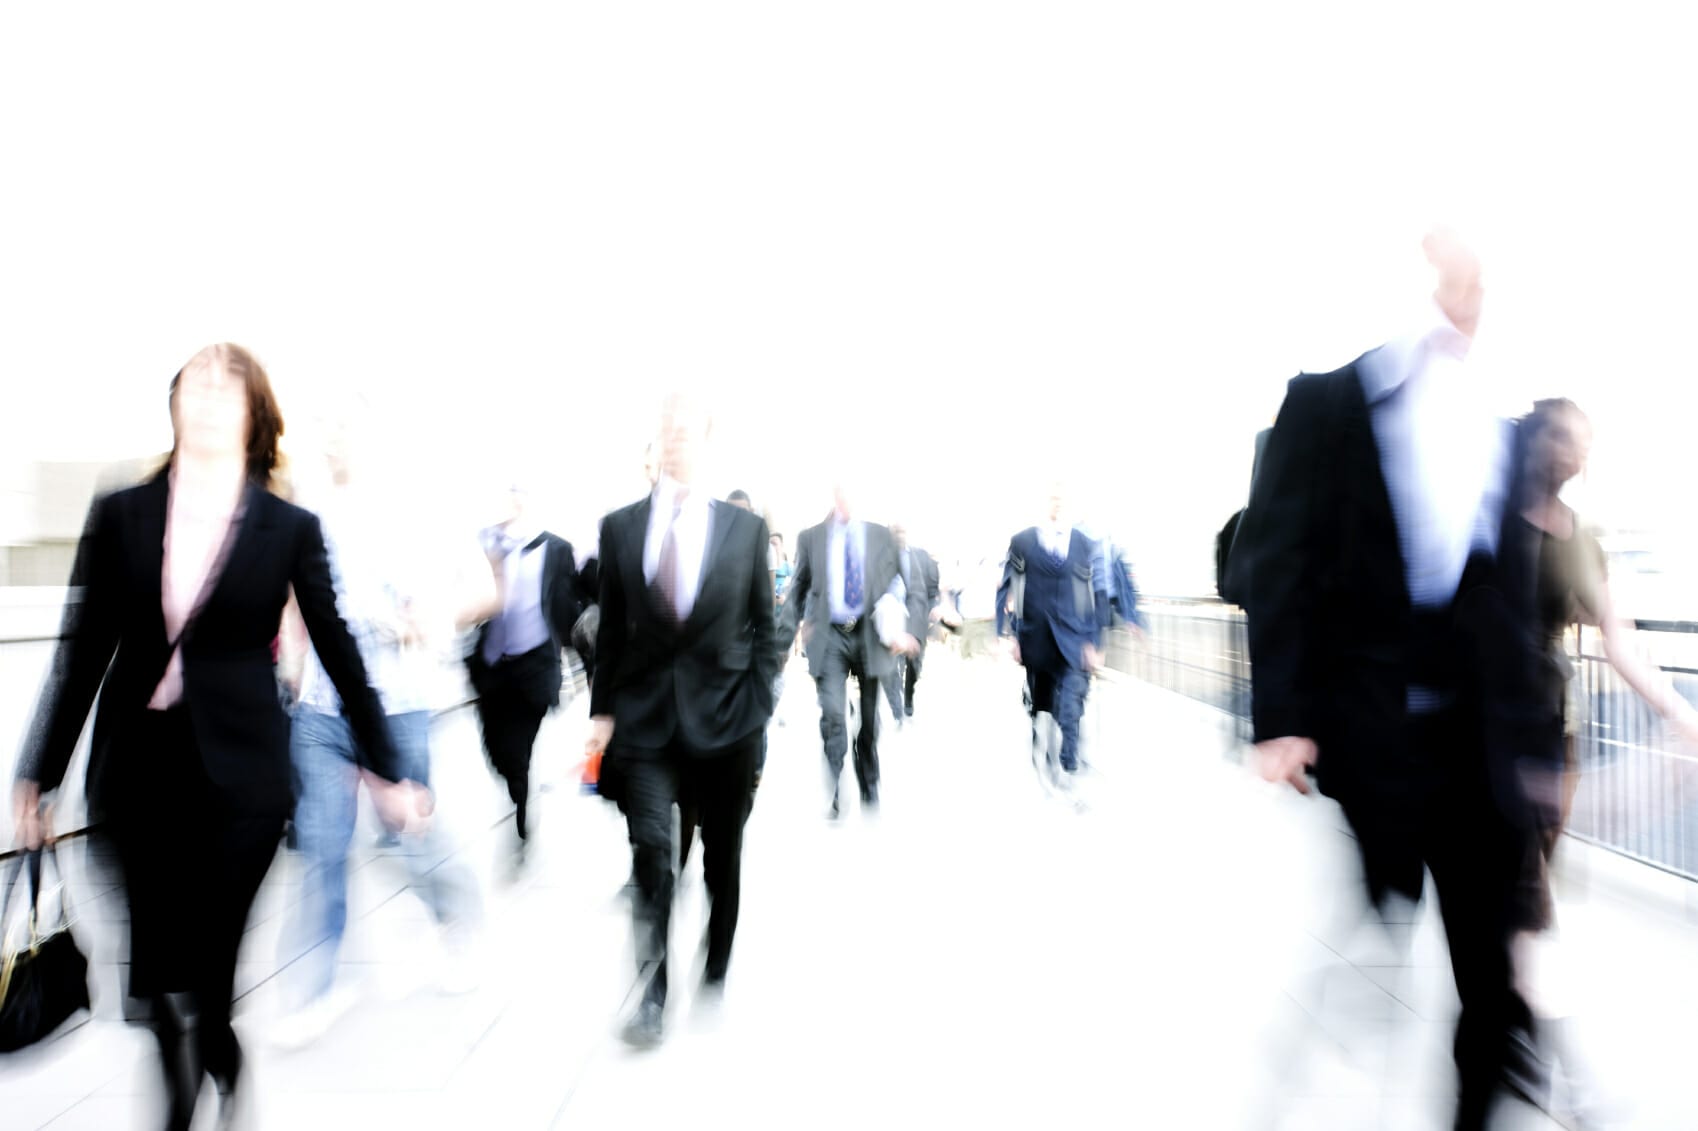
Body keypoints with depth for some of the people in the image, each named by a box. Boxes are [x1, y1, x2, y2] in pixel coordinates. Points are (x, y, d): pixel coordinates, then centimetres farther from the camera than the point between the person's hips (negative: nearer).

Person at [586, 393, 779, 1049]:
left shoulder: (745, 527, 1)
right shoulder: (619, 527, 3)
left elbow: (763, 627, 3)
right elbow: (611, 627, 6)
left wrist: (758, 707, -3)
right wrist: (603, 710, 3)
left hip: (723, 713, 0)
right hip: (645, 714, 0)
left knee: (723, 856, 13)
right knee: (650, 849, -6)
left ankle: (717, 971, 35)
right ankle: (653, 994, 12)